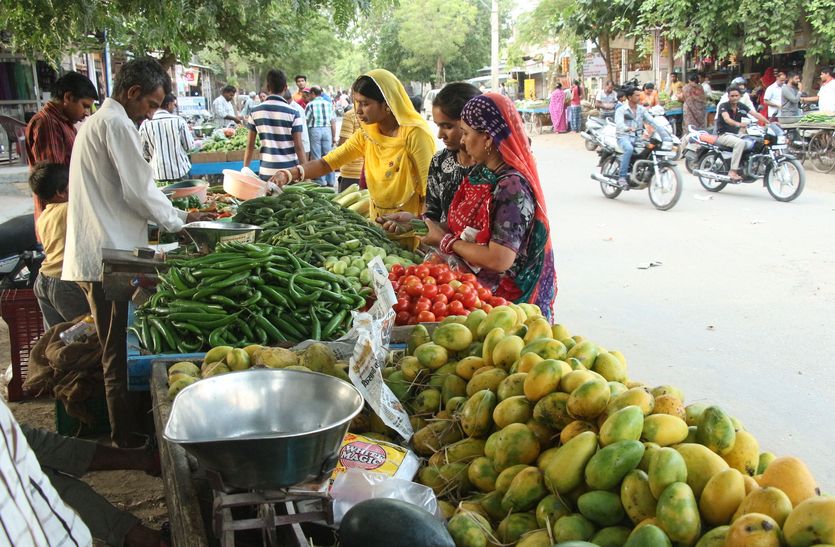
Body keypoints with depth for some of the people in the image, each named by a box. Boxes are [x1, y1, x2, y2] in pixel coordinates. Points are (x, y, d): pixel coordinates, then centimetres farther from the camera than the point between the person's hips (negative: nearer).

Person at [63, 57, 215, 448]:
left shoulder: (95, 123, 21)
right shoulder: (117, 125, -13)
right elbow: (139, 190, -16)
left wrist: (174, 217, 19)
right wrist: (177, 221, 1)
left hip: (92, 254, 11)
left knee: (116, 350, 18)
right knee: (121, 353, -2)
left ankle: (126, 428, 29)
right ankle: (128, 436, 8)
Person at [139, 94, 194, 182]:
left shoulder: (145, 124, -3)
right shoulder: (179, 121, -8)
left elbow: (142, 151, 3)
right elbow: (189, 145, -3)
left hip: (158, 173, 1)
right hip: (180, 170, -1)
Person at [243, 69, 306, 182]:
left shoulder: (255, 112, 2)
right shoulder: (293, 113, -6)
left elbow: (250, 145, 4)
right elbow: (298, 146, -7)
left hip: (266, 171, 2)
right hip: (289, 171, -2)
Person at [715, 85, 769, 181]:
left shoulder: (741, 106, 6)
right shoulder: (723, 106, -11)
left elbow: (755, 114, -2)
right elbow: (727, 119, -30)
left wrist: (769, 122, -15)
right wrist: (738, 124, -49)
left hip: (736, 134, 7)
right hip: (724, 135, -7)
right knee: (740, 142, -34)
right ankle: (733, 171, -34)